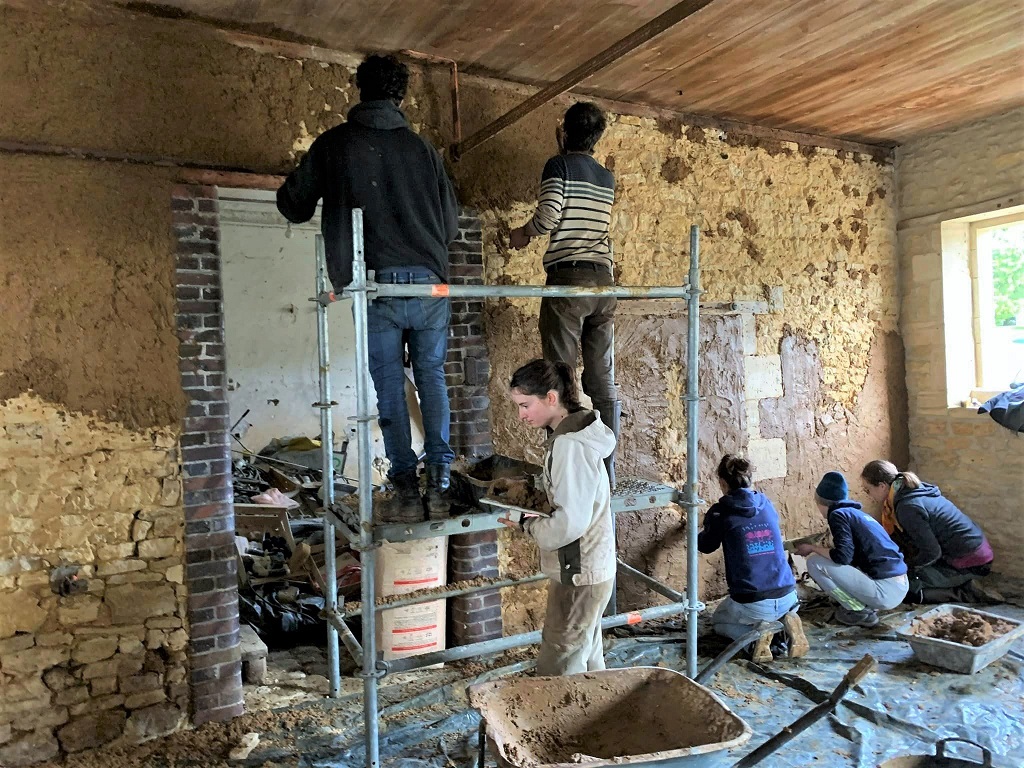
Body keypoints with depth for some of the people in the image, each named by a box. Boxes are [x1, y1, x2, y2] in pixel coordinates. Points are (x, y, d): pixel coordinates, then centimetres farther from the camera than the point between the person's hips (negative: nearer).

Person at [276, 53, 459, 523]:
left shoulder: (334, 144, 7)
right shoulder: (421, 148, 12)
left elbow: (292, 206, 15)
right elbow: (451, 222, 16)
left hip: (375, 284, -2)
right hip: (429, 280, 2)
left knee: (390, 387, 4)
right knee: (432, 379, 10)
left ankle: (406, 492, 2)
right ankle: (439, 487, 6)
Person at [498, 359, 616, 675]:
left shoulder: (570, 444, -23)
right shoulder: (568, 434, 7)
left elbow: (570, 523, -25)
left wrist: (527, 524, -11)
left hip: (579, 574, -10)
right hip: (588, 569, 10)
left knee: (557, 671, 1)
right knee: (588, 660, 21)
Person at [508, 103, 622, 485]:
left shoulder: (559, 165, 1)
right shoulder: (607, 177, 19)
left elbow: (549, 214, -14)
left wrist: (523, 233, 6)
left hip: (568, 278, -6)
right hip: (603, 280, 6)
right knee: (603, 382, 5)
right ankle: (607, 469, 9)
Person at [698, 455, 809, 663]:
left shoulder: (720, 512, -8)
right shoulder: (766, 504, 5)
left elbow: (706, 546, 8)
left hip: (750, 604, -4)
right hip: (786, 598, 4)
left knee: (719, 621, 29)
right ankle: (788, 621, 5)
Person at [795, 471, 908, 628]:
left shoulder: (838, 514, -7)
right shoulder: (858, 513, 18)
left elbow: (843, 556, -17)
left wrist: (813, 548, -1)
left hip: (885, 591, -9)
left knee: (814, 562, -8)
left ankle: (859, 611, -1)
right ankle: (866, 605, 12)